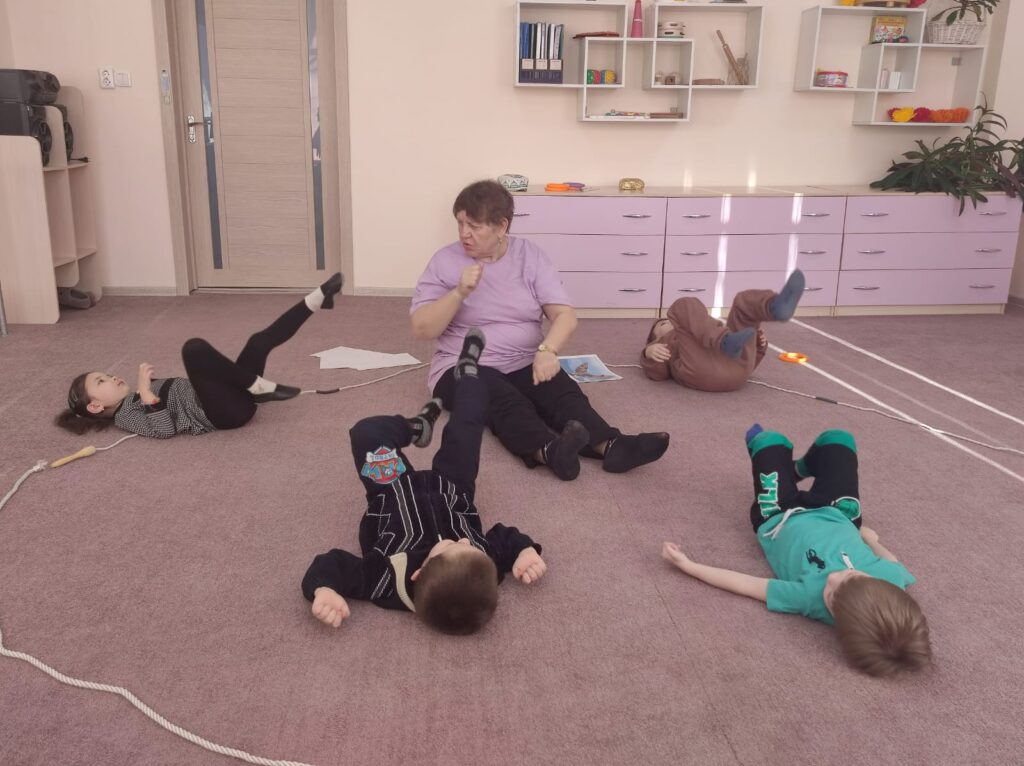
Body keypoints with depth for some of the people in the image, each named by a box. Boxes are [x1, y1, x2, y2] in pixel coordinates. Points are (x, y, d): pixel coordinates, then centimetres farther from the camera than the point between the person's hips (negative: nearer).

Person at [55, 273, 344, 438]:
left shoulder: (136, 397, 28)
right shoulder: (126, 415, 2)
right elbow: (165, 428, -18)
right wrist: (146, 391, -14)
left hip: (235, 398, 8)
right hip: (227, 412, -8)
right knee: (194, 348, -27)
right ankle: (261, 387, -23)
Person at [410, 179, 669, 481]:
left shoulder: (530, 255, 4)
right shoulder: (445, 260, 0)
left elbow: (565, 315, -5)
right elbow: (421, 328, -7)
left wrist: (547, 351, -25)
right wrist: (459, 292, -21)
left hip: (525, 364, 3)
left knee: (563, 391, -29)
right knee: (506, 401, -36)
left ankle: (611, 446, -54)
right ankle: (550, 450, -63)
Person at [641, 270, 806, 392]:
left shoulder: (706, 342, 47)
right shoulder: (664, 345, 36)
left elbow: (742, 363, 35)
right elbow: (656, 372, 11)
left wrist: (759, 344, 16)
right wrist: (649, 353, -11)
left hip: (735, 369, 4)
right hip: (699, 371, -4)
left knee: (746, 300, 4)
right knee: (685, 306, -8)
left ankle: (776, 307, -34)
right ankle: (726, 342, -36)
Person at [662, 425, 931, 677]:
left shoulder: (812, 598, -46)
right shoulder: (891, 578, -37)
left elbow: (744, 584, -35)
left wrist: (687, 564, -27)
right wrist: (866, 533, 6)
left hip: (779, 520, -3)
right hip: (838, 515, 3)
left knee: (769, 440, 11)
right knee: (837, 439, 16)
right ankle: (797, 471, 49)